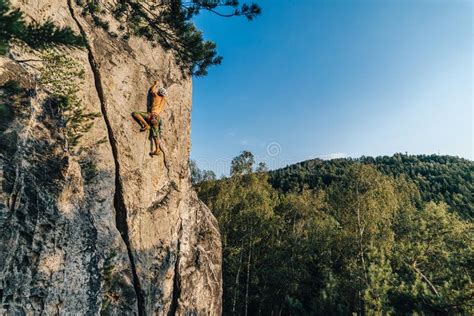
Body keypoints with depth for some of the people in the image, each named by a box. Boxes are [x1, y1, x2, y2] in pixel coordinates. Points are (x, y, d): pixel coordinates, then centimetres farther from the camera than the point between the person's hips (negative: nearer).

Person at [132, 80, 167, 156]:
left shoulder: (156, 96, 6)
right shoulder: (164, 100, 20)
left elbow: (151, 90, 25)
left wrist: (156, 84, 38)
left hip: (153, 115, -6)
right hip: (157, 117, 6)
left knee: (135, 113, -10)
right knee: (155, 135, 10)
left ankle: (146, 125, -20)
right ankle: (157, 150, 7)